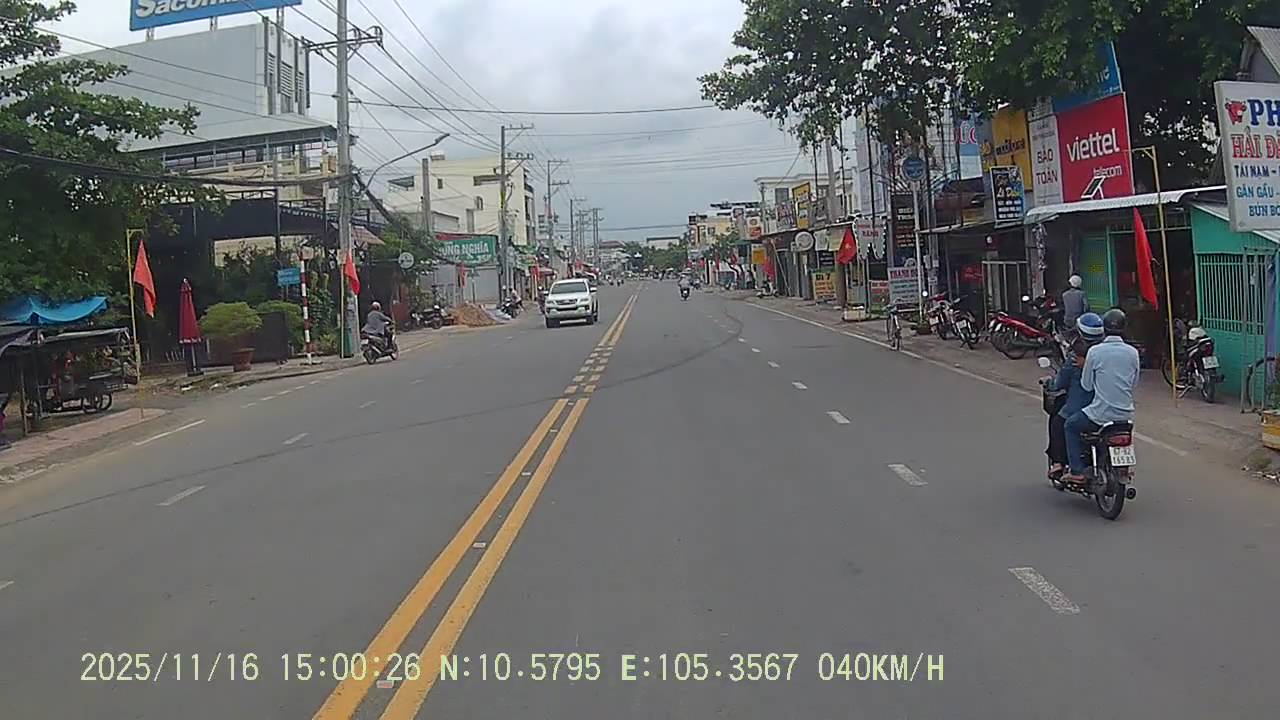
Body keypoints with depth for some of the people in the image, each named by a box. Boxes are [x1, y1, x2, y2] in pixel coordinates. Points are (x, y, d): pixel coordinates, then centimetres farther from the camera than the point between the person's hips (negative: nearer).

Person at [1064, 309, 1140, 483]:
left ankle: (1077, 471, 11)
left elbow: (1086, 385, -3)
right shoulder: (1132, 352, 0)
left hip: (1101, 414, -5)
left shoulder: (1095, 351, -11)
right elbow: (1134, 383, 11)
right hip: (1126, 415, 5)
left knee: (1071, 426, 20)